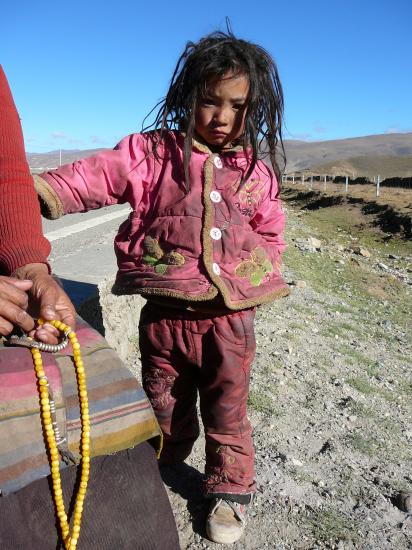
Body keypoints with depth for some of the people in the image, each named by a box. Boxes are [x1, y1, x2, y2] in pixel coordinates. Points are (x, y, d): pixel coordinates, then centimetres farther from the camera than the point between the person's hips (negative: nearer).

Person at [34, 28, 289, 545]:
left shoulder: (257, 172, 4)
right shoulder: (152, 151, -4)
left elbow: (270, 236, 12)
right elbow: (95, 177, -17)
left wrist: (252, 273, -2)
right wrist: (40, 188, -33)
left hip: (231, 317, 1)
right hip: (164, 312, 0)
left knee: (227, 411, 17)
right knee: (164, 406, 21)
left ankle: (230, 487, 41)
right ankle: (164, 465, 50)